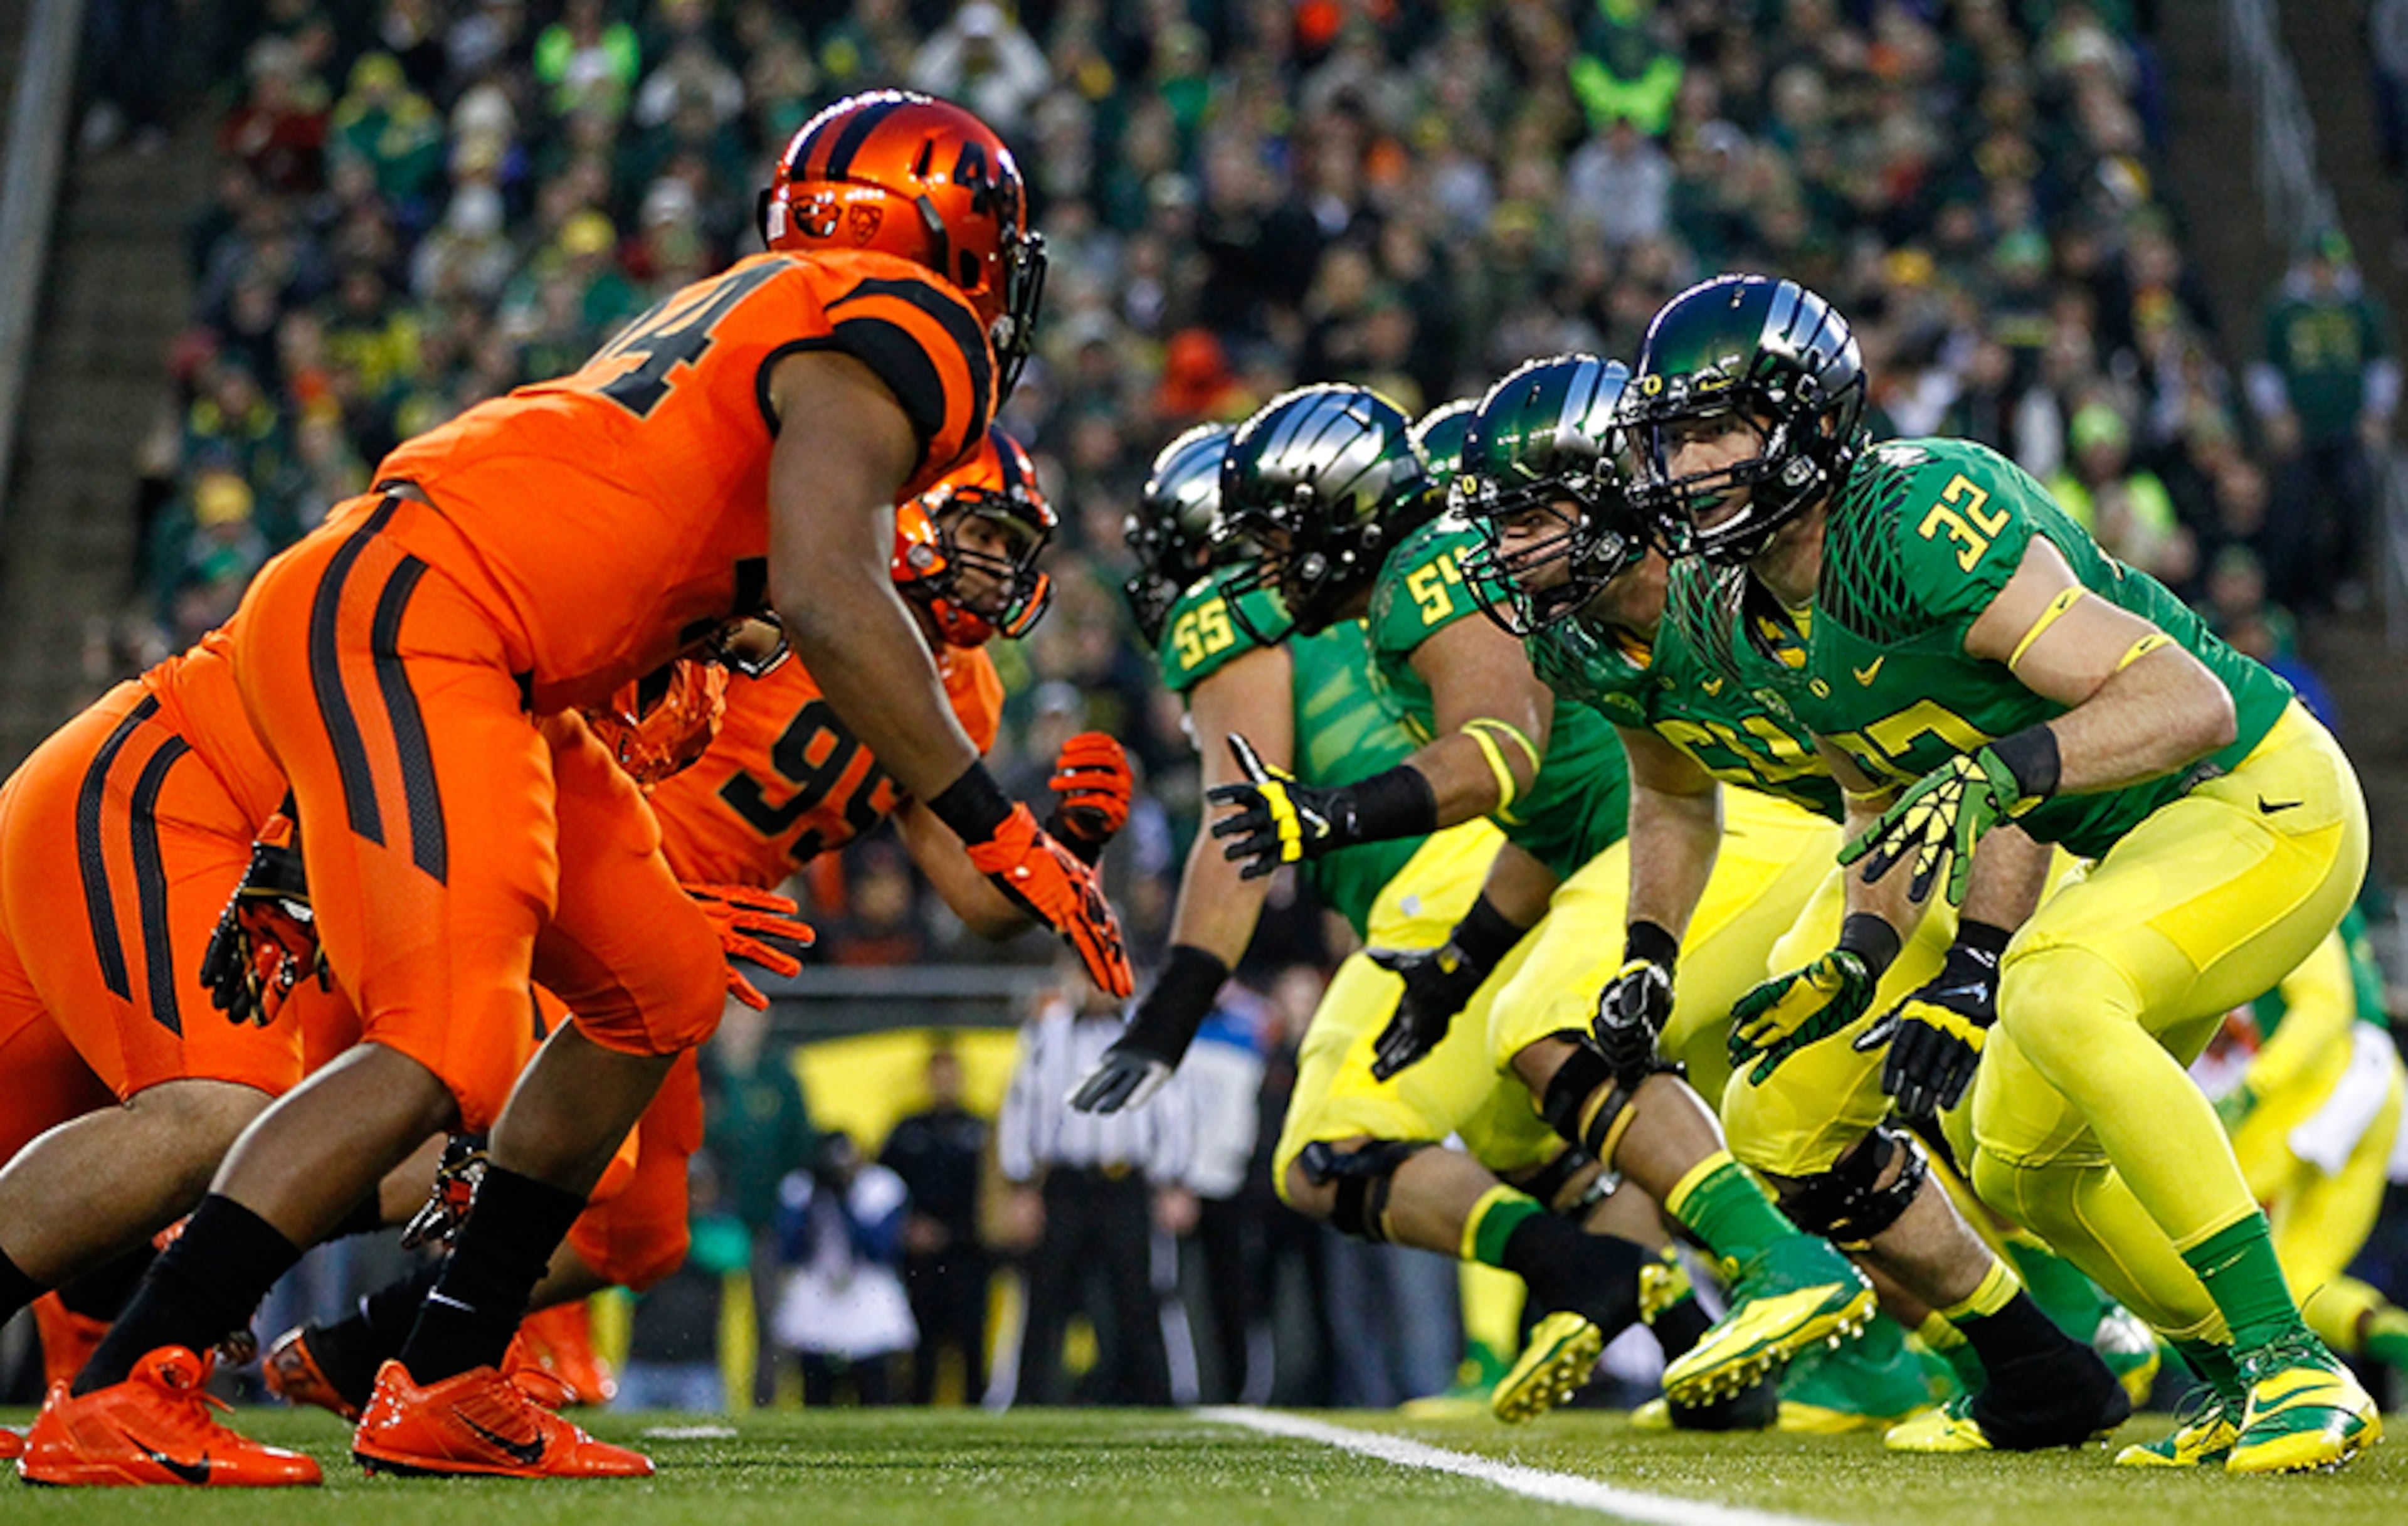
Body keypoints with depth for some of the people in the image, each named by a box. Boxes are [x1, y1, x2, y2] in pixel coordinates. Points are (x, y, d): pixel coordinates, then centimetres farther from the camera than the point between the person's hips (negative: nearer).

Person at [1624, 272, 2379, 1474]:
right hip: (2147, 839, 10)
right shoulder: (1769, 629, 2)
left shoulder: (1921, 521, -27)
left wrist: (1996, 777, -43)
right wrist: (1858, 959, 3)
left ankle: (2292, 1367, -28)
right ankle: (2241, 1380, 33)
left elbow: (2188, 701, -32)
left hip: (2268, 800, -10)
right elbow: (1884, 805, 18)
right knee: (2026, 1172, 14)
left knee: (2054, 994, -34)